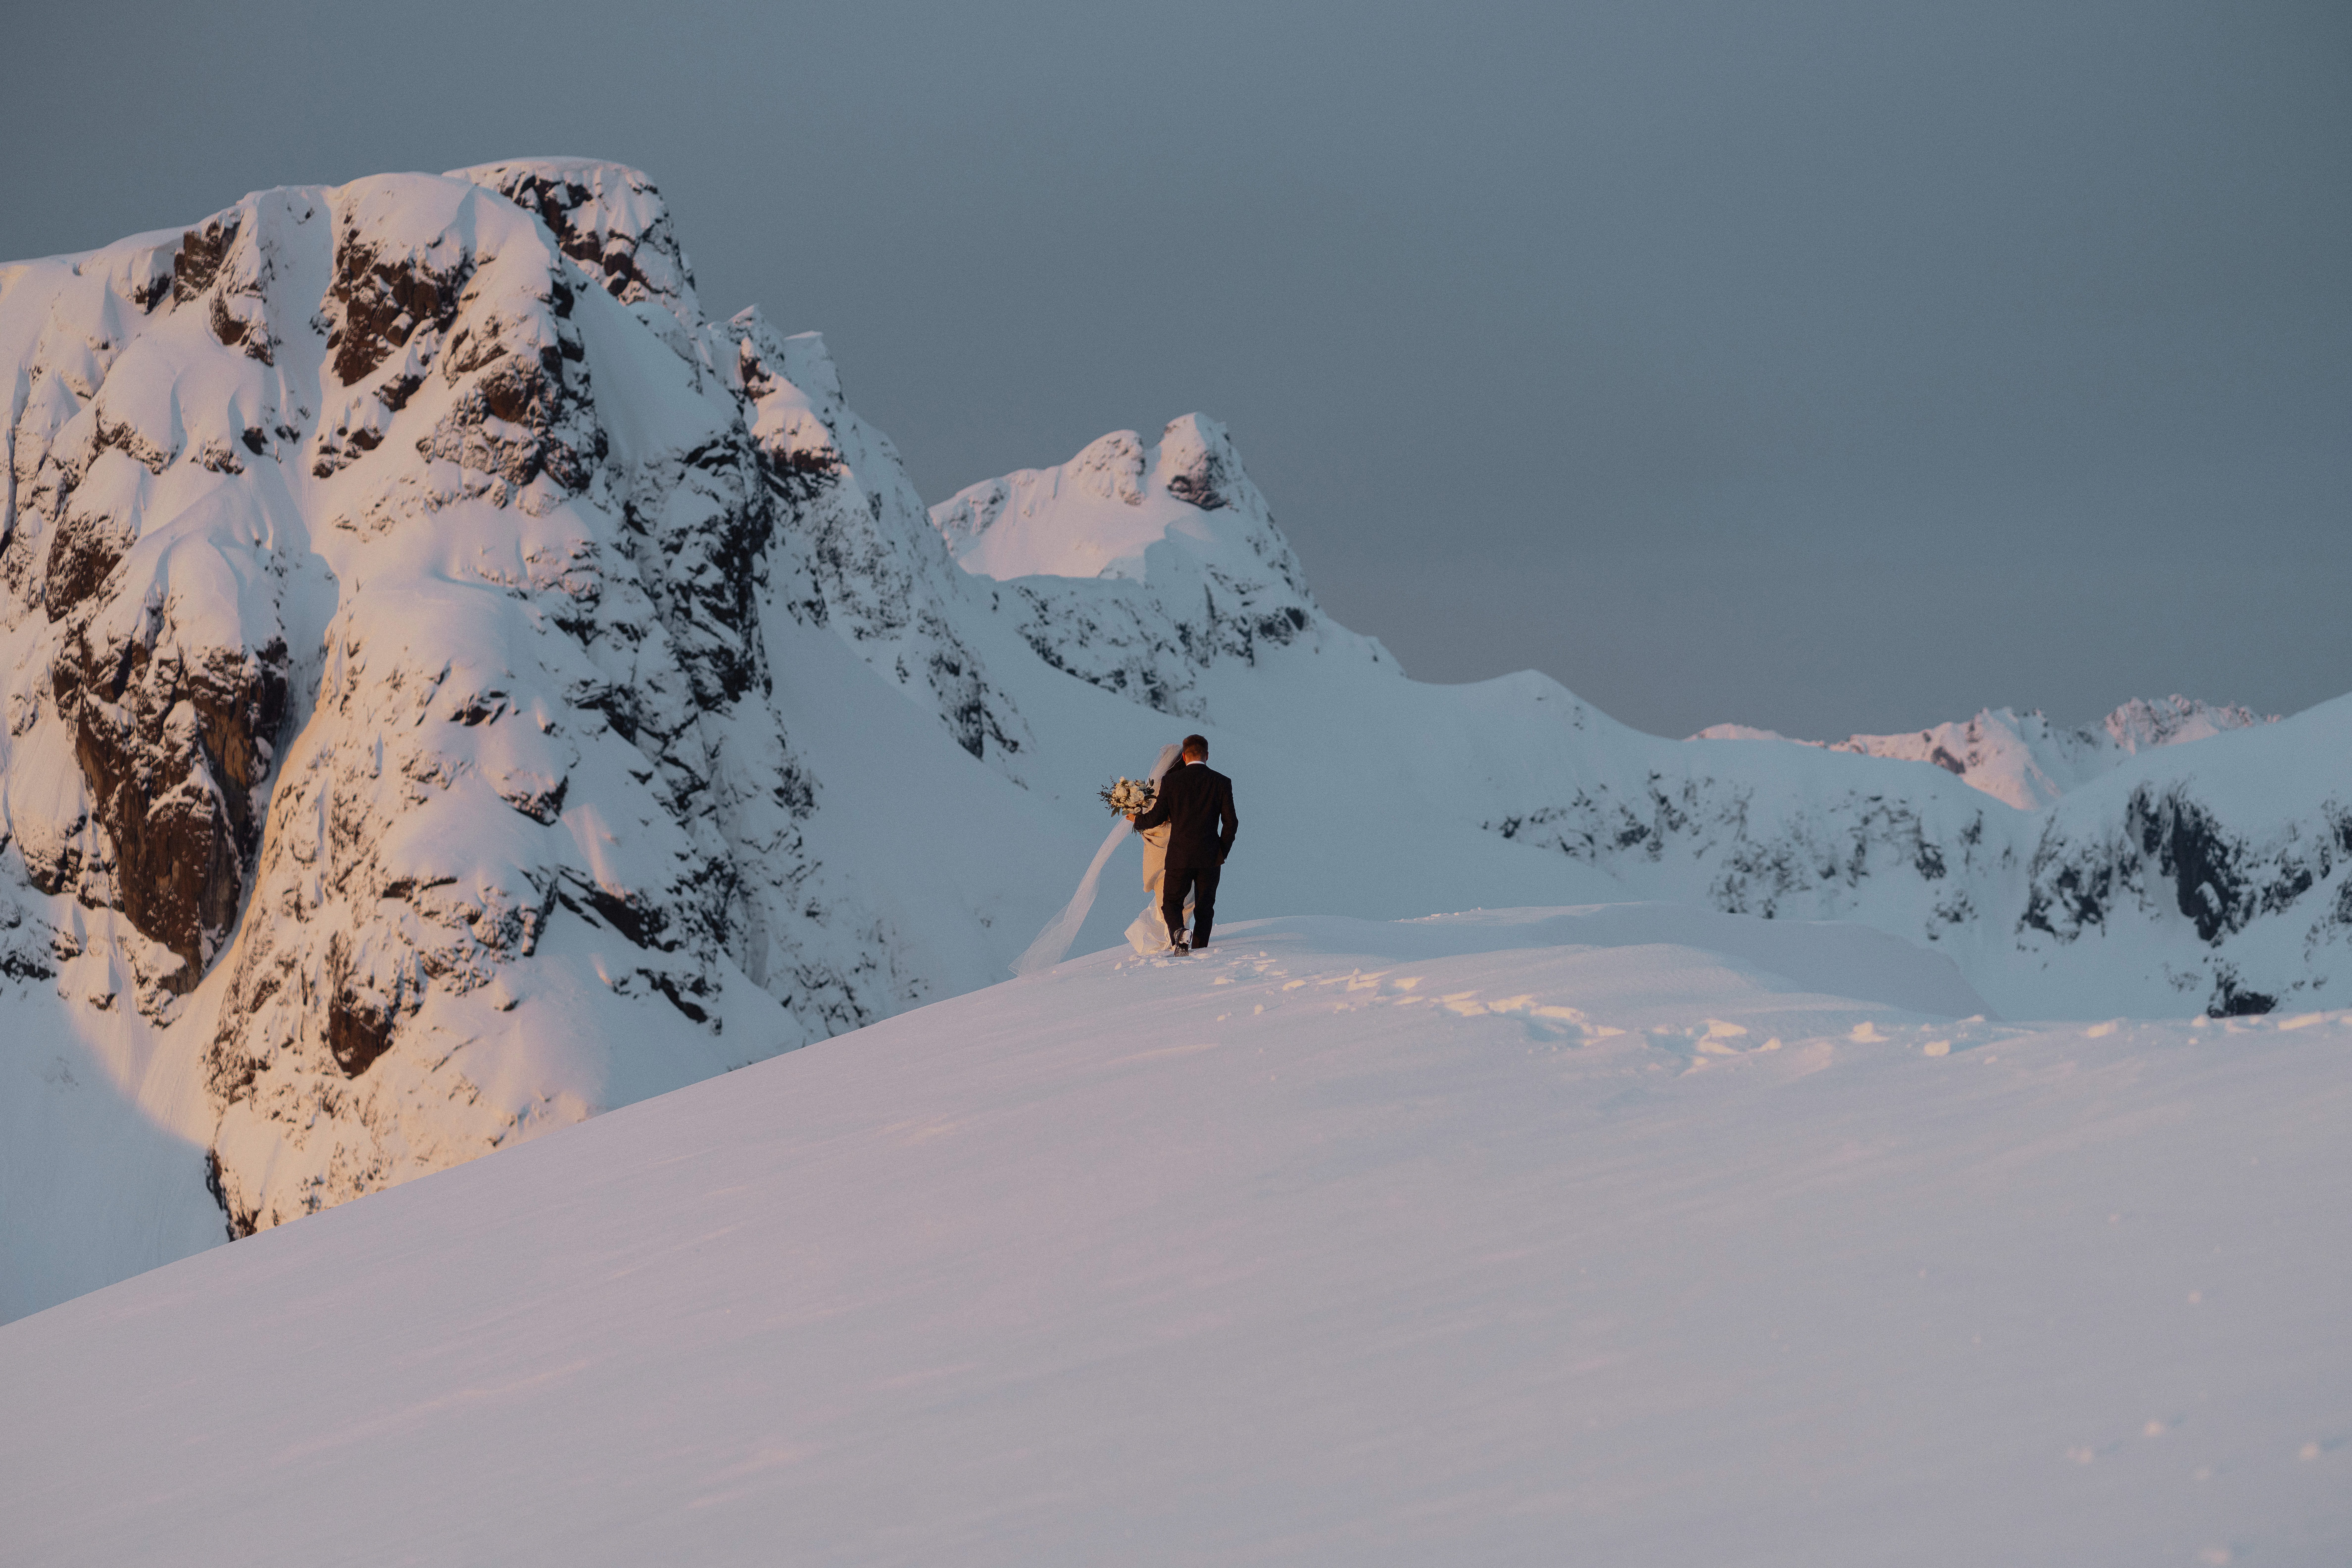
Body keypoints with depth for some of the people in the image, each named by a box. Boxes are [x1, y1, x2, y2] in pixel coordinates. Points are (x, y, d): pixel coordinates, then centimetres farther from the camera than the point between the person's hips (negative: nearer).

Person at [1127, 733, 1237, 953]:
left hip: (1179, 856, -1)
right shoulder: (1222, 782, 0)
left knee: (1172, 903, 9)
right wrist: (1222, 853, 12)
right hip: (1210, 857, 1)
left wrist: (1137, 819, 22)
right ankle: (1199, 950, 8)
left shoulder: (1171, 781, -3)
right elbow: (1231, 823, -1)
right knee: (1205, 907, 13)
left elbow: (1157, 817, 1)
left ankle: (1179, 932, -20)